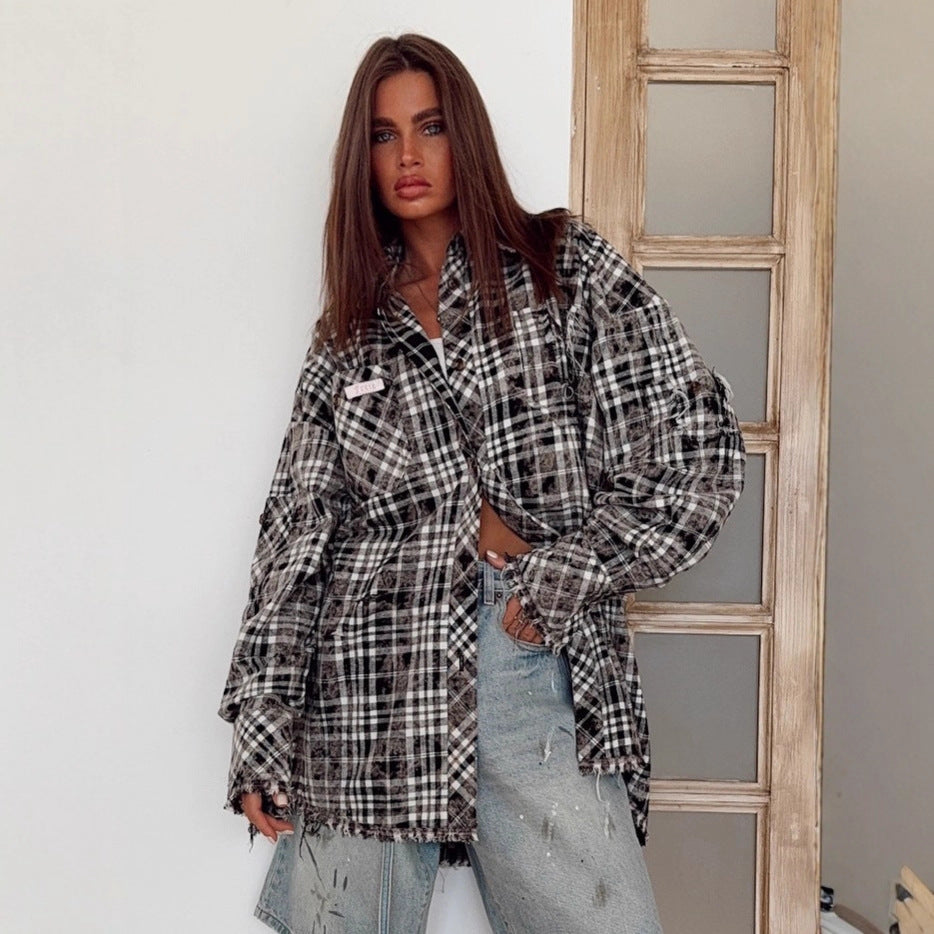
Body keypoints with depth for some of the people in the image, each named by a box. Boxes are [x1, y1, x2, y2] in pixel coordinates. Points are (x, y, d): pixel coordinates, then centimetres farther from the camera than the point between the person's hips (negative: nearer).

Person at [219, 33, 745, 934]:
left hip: (537, 661, -2)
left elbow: (696, 447, -1)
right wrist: (260, 730, 4)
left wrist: (558, 584, -5)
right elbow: (298, 530, 10)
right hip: (368, 687, 2)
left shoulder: (565, 267, 7)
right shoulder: (350, 333, 14)